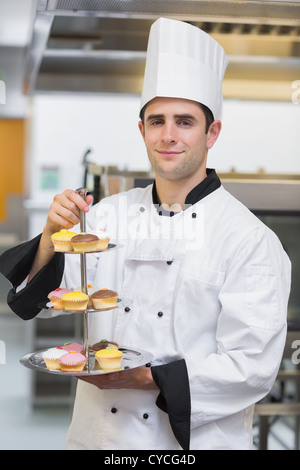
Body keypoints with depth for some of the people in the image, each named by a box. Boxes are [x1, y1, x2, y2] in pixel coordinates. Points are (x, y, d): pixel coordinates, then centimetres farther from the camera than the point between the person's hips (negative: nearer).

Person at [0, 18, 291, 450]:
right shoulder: (108, 215, 0)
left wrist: (147, 378, -23)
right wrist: (52, 236, -19)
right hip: (98, 434, 4)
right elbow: (42, 299, -2)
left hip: (194, 440, -3)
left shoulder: (252, 239, -13)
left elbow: (253, 368, -16)